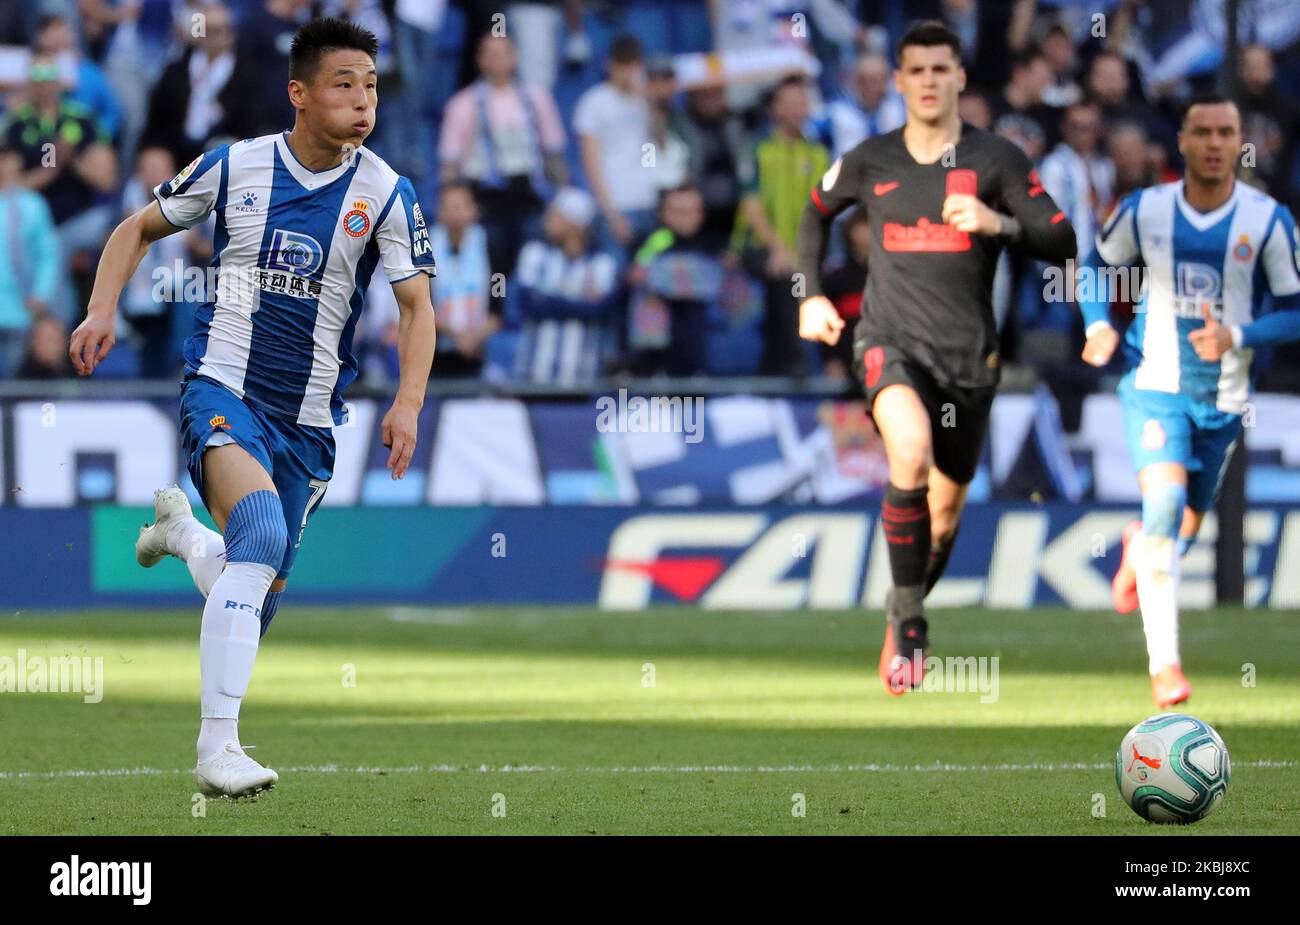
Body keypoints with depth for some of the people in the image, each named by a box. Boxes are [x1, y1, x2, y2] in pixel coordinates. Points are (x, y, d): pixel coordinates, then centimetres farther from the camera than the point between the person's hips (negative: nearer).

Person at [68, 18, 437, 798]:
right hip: (224, 388, -3)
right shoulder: (235, 166, -2)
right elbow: (140, 229, 13)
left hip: (309, 419, 3)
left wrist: (408, 404, -17)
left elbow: (417, 305, -1)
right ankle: (218, 749, -32)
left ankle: (181, 530, 46)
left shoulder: (386, 193, -3)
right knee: (263, 533, -31)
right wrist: (103, 311, -3)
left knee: (258, 598, 9)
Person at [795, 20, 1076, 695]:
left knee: (945, 510, 8)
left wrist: (998, 223, -20)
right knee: (911, 453, -30)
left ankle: (902, 618, 36)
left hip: (967, 356, 1)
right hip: (889, 340, -1)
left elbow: (1062, 243, -4)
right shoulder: (869, 162, 4)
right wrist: (811, 295, 17)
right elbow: (816, 211, 25)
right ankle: (909, 623, -19)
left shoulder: (996, 159, -1)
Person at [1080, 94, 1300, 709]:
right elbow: (1099, 265, 12)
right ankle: (1163, 663, -22)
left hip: (1223, 398, 2)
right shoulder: (1143, 212, -6)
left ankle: (1139, 553, 54)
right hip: (1155, 386, -2)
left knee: (1185, 529, 14)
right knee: (1164, 503, -22)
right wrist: (1099, 325, -7)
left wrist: (1237, 339, -22)